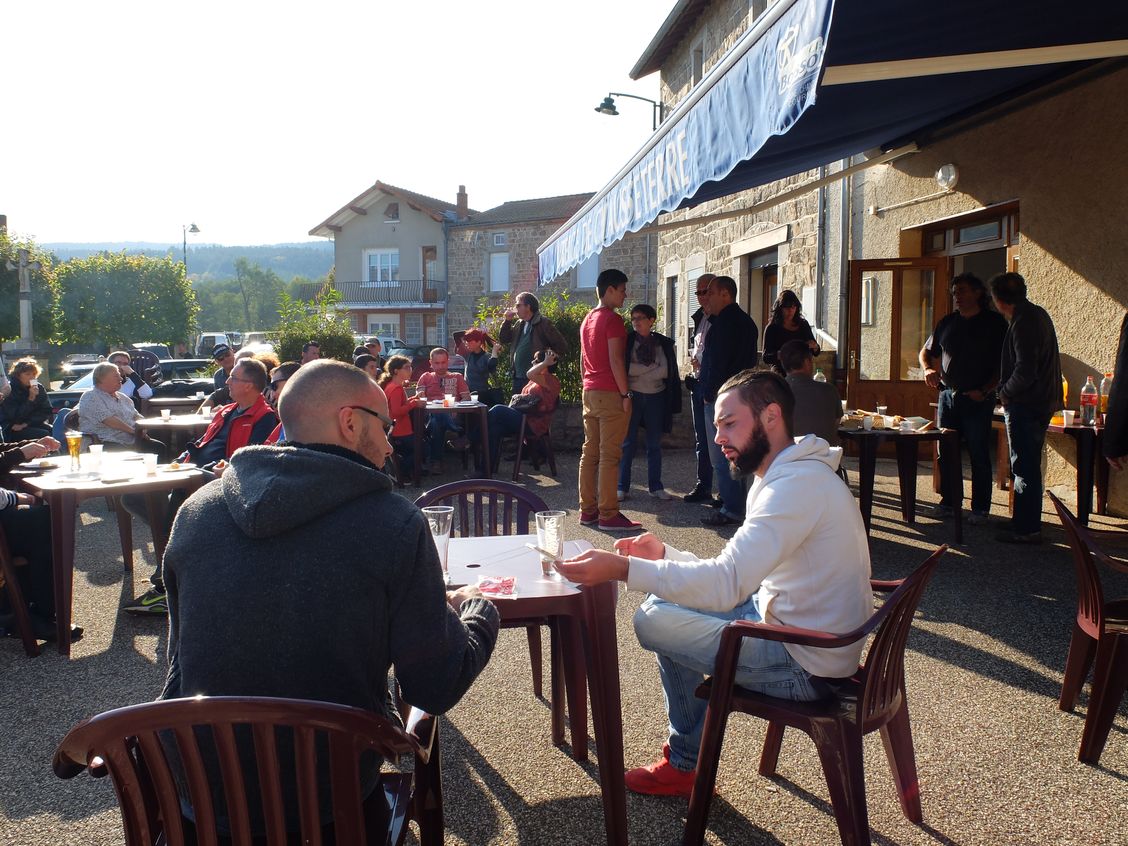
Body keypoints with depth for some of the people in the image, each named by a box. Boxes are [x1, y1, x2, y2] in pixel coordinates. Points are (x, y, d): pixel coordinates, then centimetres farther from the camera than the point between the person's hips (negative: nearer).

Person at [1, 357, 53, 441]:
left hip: (33, 425, 5)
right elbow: (15, 416, -17)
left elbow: (46, 412, 0)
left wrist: (26, 423, -13)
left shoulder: (39, 388, 3)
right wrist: (31, 398, -25)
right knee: (44, 435, -28)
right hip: (14, 431, -5)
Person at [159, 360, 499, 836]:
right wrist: (478, 611, 7)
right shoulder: (395, 524, -18)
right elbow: (437, 691, -12)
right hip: (329, 796, -3)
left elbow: (182, 658, 10)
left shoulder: (195, 511, -4)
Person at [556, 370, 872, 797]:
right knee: (668, 602, 12)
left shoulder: (797, 485, -24)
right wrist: (666, 553, 3)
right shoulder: (789, 475, 10)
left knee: (654, 620, -8)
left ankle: (686, 764, 15)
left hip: (806, 665, -10)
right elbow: (740, 575, 13)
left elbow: (727, 584, -33)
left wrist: (624, 568, -35)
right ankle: (687, 746, 21)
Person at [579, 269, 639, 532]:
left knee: (589, 452, 9)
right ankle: (608, 515, -6)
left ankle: (587, 510, 14)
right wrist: (625, 394, -15)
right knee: (609, 455, -7)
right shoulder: (612, 319, -11)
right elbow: (615, 360, -17)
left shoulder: (588, 319, 17)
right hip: (610, 393, -9)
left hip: (590, 392, 9)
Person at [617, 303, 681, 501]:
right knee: (628, 442, 0)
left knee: (654, 444, 8)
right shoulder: (627, 340, 0)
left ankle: (656, 486, 16)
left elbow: (667, 371, -3)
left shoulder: (664, 344, 4)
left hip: (656, 397, 2)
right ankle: (622, 487, 6)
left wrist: (639, 371, -7)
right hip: (633, 396, -2)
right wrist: (652, 368, -10)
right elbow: (623, 367, -10)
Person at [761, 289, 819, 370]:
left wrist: (815, 347, -4)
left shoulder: (804, 325, 13)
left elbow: (816, 353, 19)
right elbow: (766, 358, -5)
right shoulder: (772, 328, 0)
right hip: (781, 374, -4)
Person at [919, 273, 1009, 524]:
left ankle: (980, 508, 6)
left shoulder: (994, 322, -3)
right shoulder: (947, 322, 13)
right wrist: (928, 369, 1)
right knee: (946, 452, 7)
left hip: (978, 399, -5)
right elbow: (926, 351, 22)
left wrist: (985, 391, -15)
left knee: (979, 454, -2)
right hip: (948, 395, 5)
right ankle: (950, 502, 19)